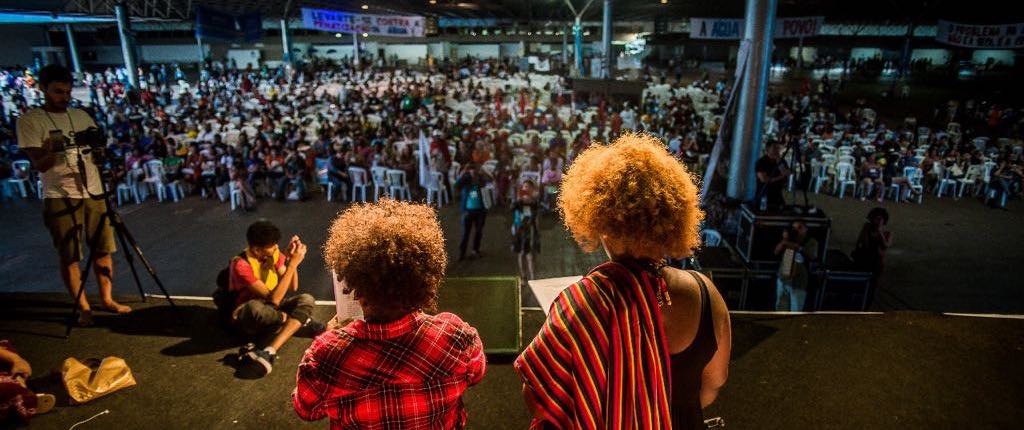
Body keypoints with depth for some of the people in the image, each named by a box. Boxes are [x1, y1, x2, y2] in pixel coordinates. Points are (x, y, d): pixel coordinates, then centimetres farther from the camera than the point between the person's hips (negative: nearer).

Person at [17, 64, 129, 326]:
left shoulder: (82, 116, 11)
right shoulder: (30, 120, -3)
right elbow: (39, 164, -9)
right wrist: (51, 150, -30)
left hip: (93, 192, 4)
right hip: (60, 197, -4)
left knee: (104, 250, 8)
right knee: (69, 257, 1)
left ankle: (107, 299, 20)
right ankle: (83, 308, 11)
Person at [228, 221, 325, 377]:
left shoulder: (274, 254, -5)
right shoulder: (241, 265, -24)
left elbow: (293, 287, -3)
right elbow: (273, 299, -30)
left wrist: (291, 259, -18)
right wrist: (293, 264, -31)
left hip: (270, 311, 6)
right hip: (248, 318, -6)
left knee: (307, 300, -21)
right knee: (255, 307, -41)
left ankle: (269, 351, -36)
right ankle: (302, 319, -14)